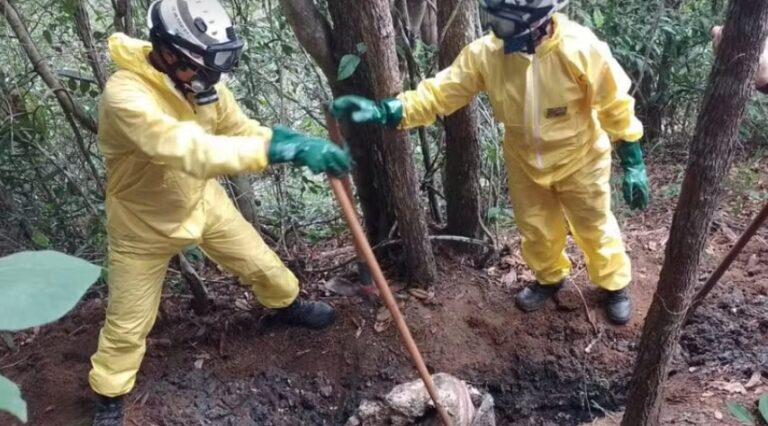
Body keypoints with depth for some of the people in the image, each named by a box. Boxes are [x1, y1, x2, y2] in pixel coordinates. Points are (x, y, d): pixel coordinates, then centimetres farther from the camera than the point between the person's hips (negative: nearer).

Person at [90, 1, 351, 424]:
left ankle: (288, 305, 51)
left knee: (261, 265, 19)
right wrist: (278, 148, -58)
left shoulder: (199, 82, -15)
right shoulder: (125, 95, -37)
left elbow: (241, 130, -3)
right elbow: (188, 149, -51)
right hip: (143, 223, -5)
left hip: (202, 200, 6)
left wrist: (298, 143, -21)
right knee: (128, 322, 9)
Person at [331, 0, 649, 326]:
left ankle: (614, 285, 44)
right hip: (526, 163, 3)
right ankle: (550, 278, 51)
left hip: (580, 160, -3)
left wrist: (633, 163, -14)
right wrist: (384, 111, -34)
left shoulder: (579, 48, -31)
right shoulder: (484, 53, -23)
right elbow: (439, 93, -20)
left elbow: (616, 105, -20)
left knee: (595, 227, 16)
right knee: (536, 230, 21)